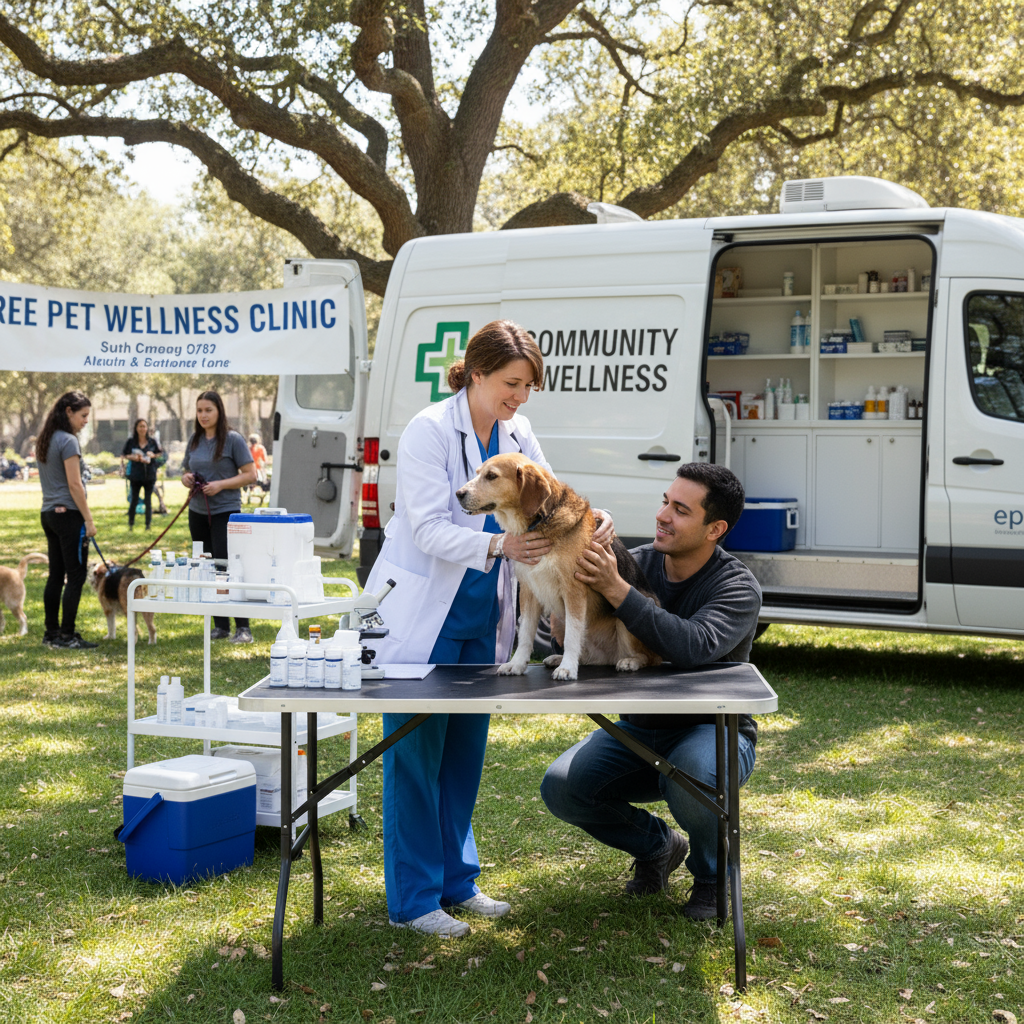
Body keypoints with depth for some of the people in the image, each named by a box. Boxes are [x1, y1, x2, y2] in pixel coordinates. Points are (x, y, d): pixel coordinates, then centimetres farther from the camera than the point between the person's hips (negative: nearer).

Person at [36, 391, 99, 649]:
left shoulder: (44, 440, 14)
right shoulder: (68, 441, -14)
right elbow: (74, 484, -17)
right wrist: (88, 520, -13)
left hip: (49, 512, 9)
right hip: (68, 513, -9)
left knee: (56, 575, 12)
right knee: (76, 575, -4)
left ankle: (51, 633, 16)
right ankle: (66, 635, -4)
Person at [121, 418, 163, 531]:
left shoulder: (153, 441, 1)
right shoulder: (130, 441, -1)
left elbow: (161, 453, 9)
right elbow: (124, 454, 5)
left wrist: (153, 455, -11)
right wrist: (132, 457, -14)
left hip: (150, 475, 1)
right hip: (135, 475, -1)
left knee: (148, 500, 5)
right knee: (133, 500, 3)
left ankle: (148, 524, 14)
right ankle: (131, 524, 15)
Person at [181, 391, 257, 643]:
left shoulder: (233, 439, -5)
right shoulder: (194, 440, 13)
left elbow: (250, 474, -7)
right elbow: (186, 473, 23)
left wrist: (221, 484, -18)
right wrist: (187, 479, -1)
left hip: (225, 511, -6)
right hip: (198, 512, 6)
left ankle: (243, 628, -11)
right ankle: (220, 626, 17)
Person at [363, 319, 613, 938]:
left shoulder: (519, 435, 5)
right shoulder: (429, 431, -14)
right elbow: (430, 530, -20)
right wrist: (499, 545, -34)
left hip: (481, 621, 7)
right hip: (423, 619, -7)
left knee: (465, 753, 14)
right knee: (416, 755, 0)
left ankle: (457, 881, 26)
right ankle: (413, 899, 8)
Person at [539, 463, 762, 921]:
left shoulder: (737, 587, -17)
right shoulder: (634, 563, -5)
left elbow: (695, 647, -38)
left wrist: (617, 591, -39)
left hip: (714, 731, -4)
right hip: (638, 728, 5)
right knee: (561, 787, -17)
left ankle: (713, 874, -1)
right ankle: (657, 845, 13)